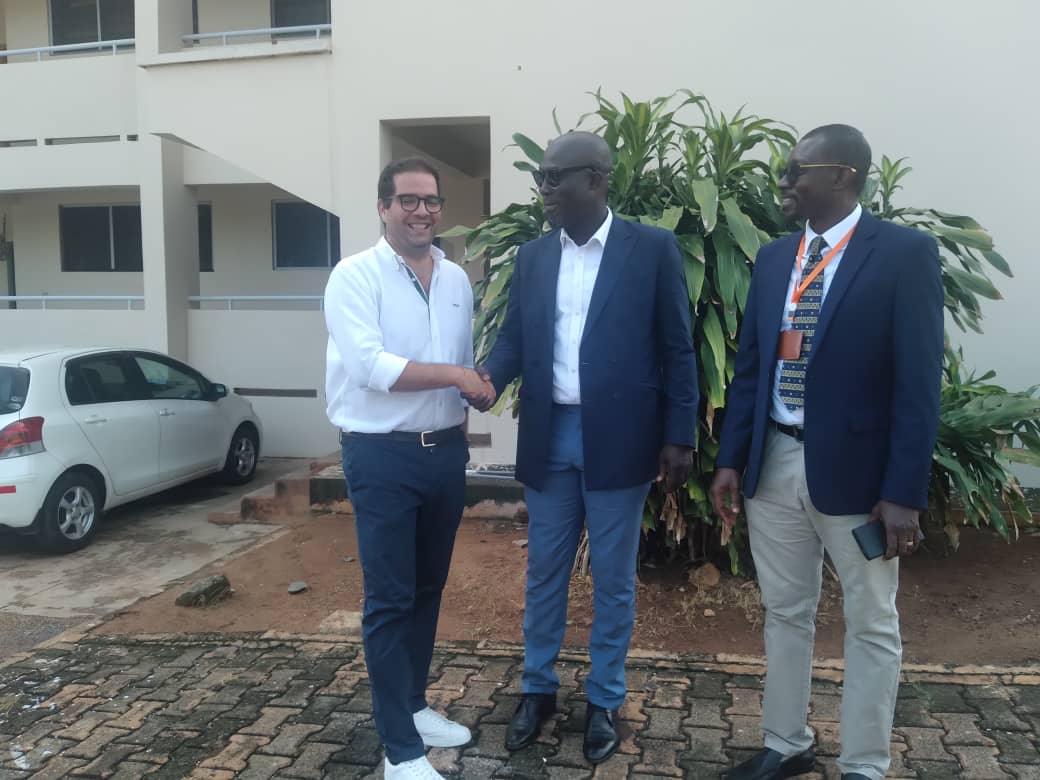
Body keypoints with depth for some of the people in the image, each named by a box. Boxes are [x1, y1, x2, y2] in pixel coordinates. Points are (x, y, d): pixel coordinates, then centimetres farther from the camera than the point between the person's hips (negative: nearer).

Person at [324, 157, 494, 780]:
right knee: (390, 599, 2)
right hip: (383, 456, -6)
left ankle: (414, 704, 36)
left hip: (446, 452, 6)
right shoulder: (355, 275, -9)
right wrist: (454, 376, -17)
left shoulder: (457, 279, 9)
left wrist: (466, 416, 10)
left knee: (429, 588, 17)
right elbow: (370, 365, -20)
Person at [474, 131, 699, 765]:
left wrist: (680, 436, -7)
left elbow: (678, 349, -4)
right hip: (549, 435, 4)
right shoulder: (532, 257, 8)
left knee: (614, 579, 10)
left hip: (618, 438, -3)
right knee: (544, 573, 14)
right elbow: (514, 340, 7)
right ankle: (539, 689, 33)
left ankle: (605, 701, 29)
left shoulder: (652, 248, -4)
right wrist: (484, 380, -14)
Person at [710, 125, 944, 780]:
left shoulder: (906, 253, -9)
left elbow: (919, 382, -13)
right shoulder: (774, 259, 8)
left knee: (872, 626, 11)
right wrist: (731, 459, 5)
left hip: (856, 469, -5)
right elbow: (750, 367, 10)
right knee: (785, 614, 17)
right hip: (775, 464, 5)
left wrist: (905, 491, -16)